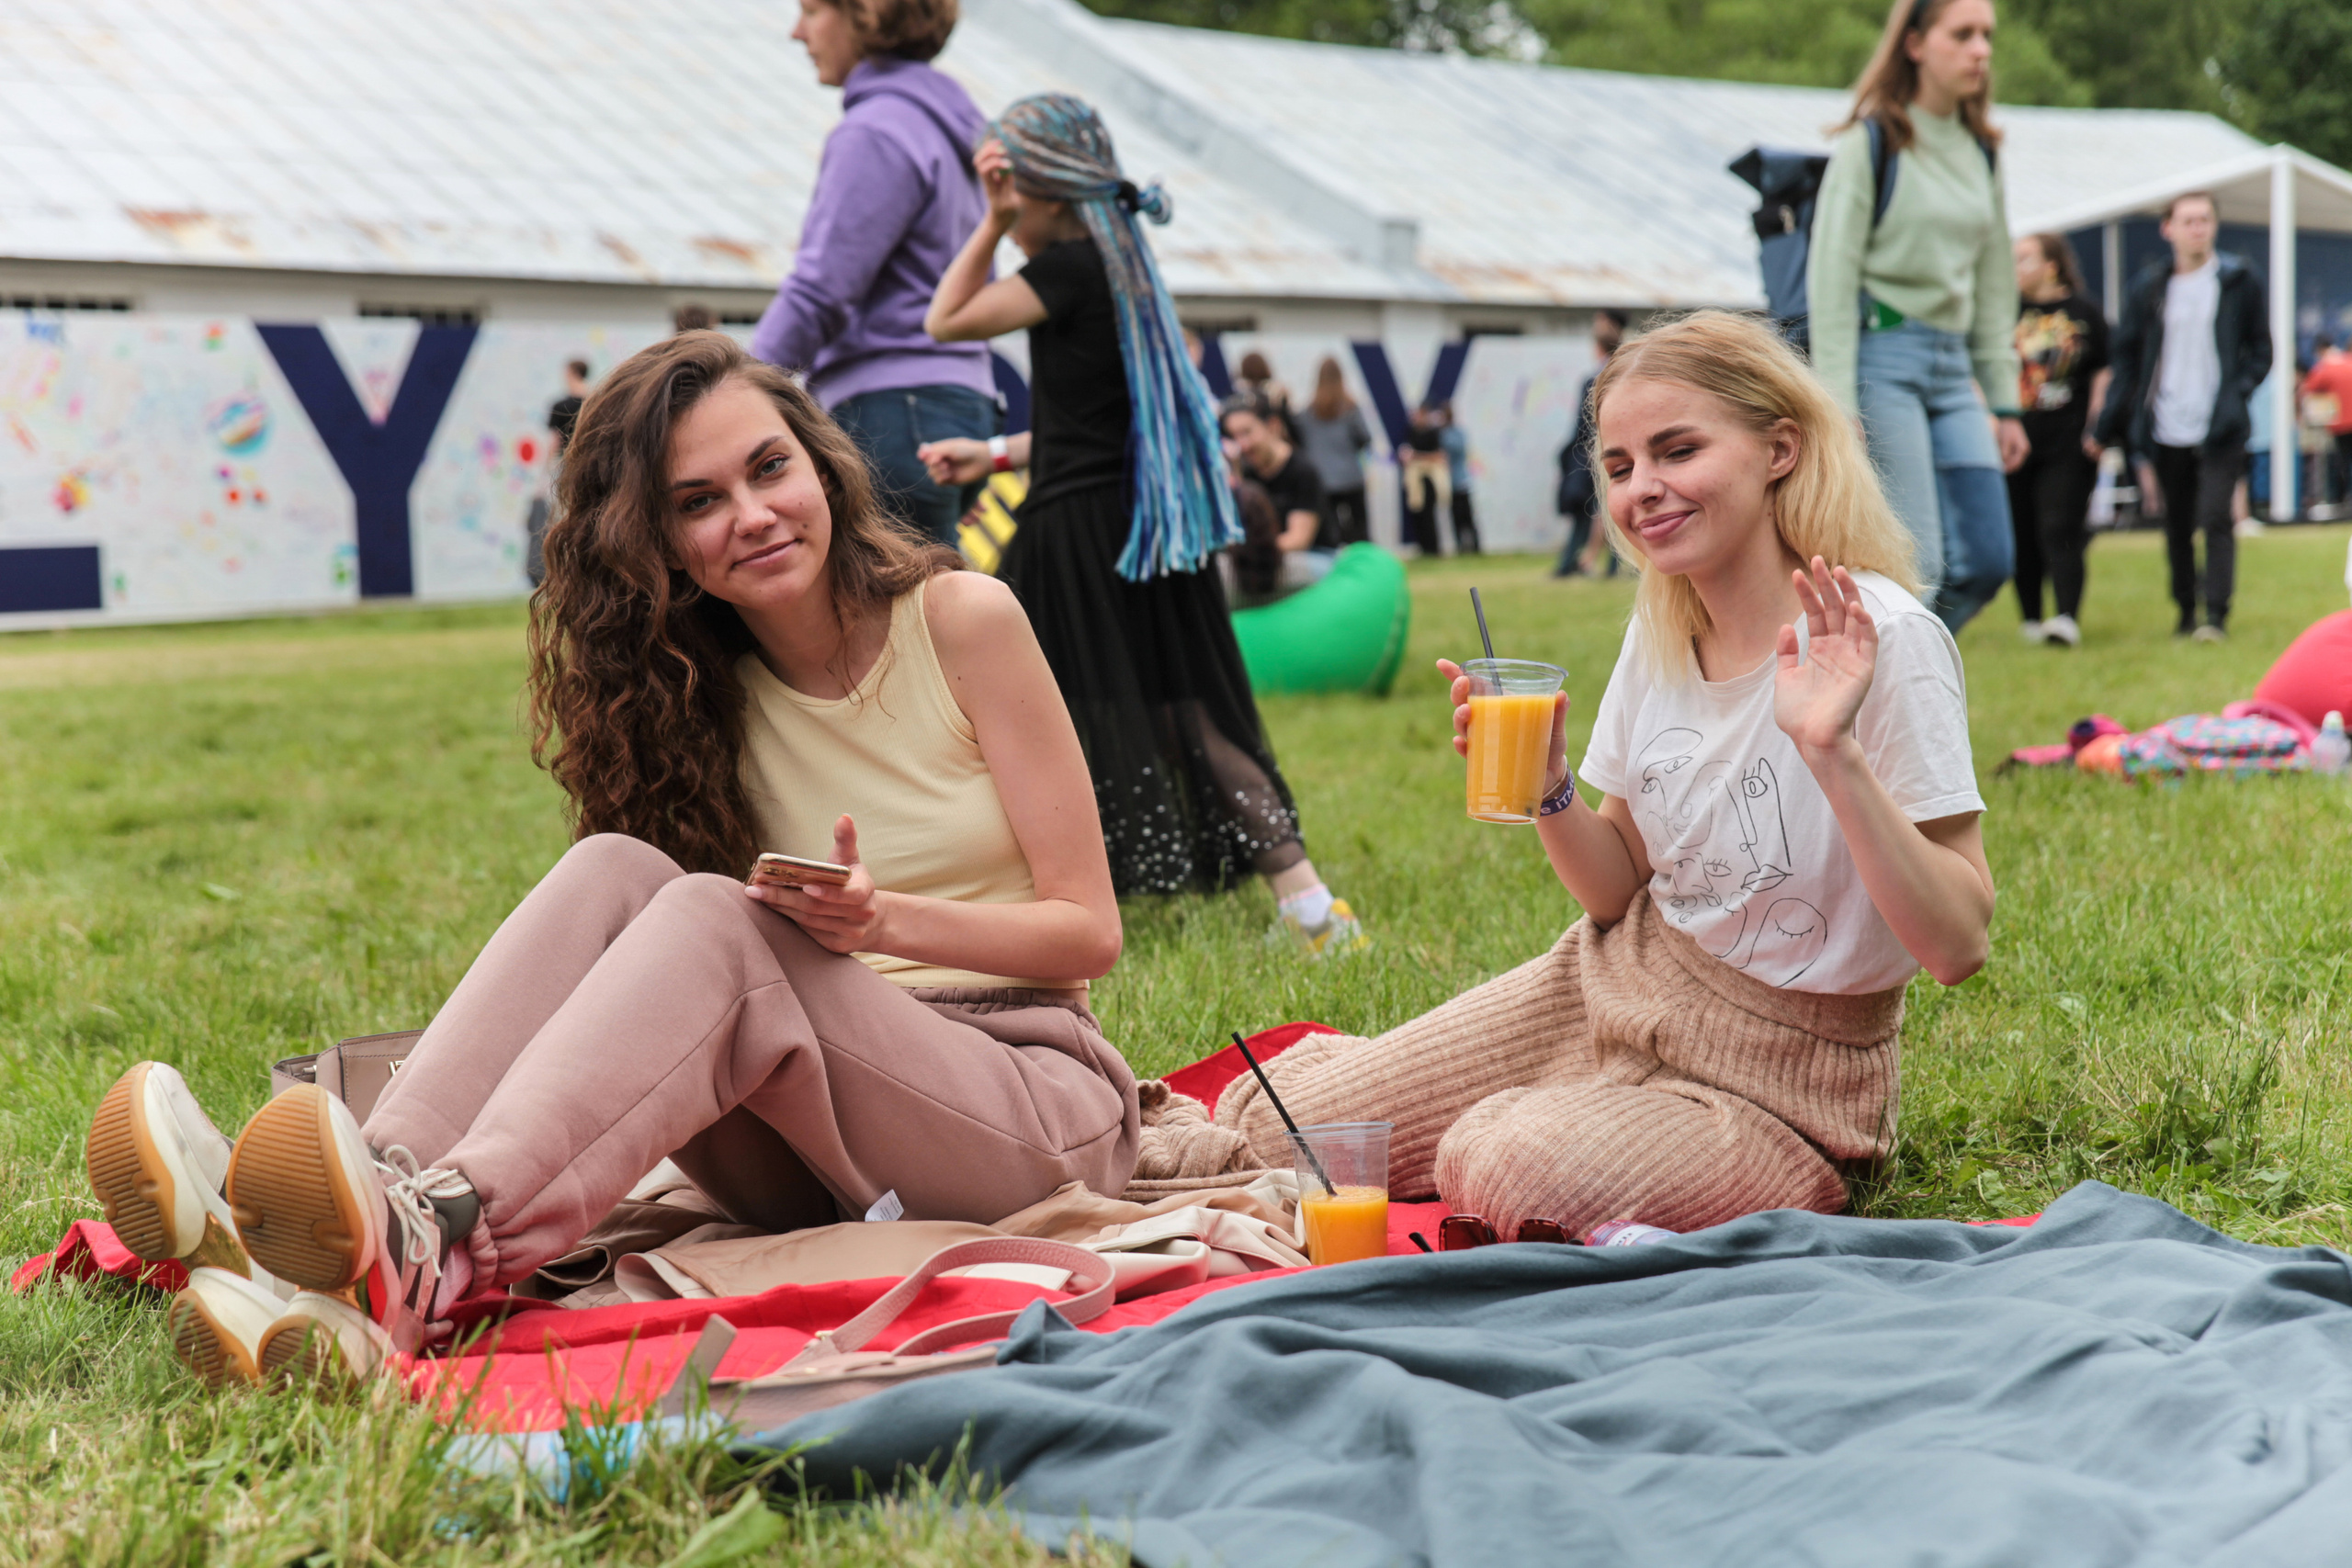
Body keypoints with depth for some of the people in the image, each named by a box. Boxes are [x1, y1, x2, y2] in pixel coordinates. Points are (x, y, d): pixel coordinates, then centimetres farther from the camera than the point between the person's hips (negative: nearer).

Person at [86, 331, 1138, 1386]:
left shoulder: (962, 622, -2)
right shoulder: (708, 694, 10)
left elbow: (1089, 930, -4)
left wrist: (884, 921, -22)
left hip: (1035, 1110, -3)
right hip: (812, 1163, 4)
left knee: (713, 915, -31)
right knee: (616, 870, -22)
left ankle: (435, 1250, -56)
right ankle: (387, 1180, -45)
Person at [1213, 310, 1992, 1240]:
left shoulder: (1882, 641, -20)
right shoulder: (1661, 626, 2)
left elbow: (1959, 946, -25)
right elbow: (1621, 891, 9)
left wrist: (1834, 755, -35)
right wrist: (1546, 788, -10)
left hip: (1781, 1068, -6)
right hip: (1616, 985, 6)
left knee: (1507, 1172, -34)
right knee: (1266, 1130, -3)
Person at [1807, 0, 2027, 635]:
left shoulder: (1979, 150, 13)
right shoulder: (1871, 141, -6)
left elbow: (1994, 283, 18)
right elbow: (1831, 275, -10)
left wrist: (2004, 403, 15)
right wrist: (1837, 407, -17)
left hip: (1953, 367, 7)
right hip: (1882, 356, -7)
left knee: (1987, 562, 0)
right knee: (1914, 569, -12)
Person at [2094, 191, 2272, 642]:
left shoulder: (2240, 282, 3)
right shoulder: (2149, 288, 8)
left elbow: (2260, 350, 7)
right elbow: (2128, 356, 9)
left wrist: (2237, 394, -10)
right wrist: (2112, 424, 2)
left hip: (2219, 429, -2)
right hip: (2167, 431, 3)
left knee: (2215, 519, -12)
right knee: (2177, 526, 9)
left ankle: (2216, 616, -11)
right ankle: (2185, 613, 20)